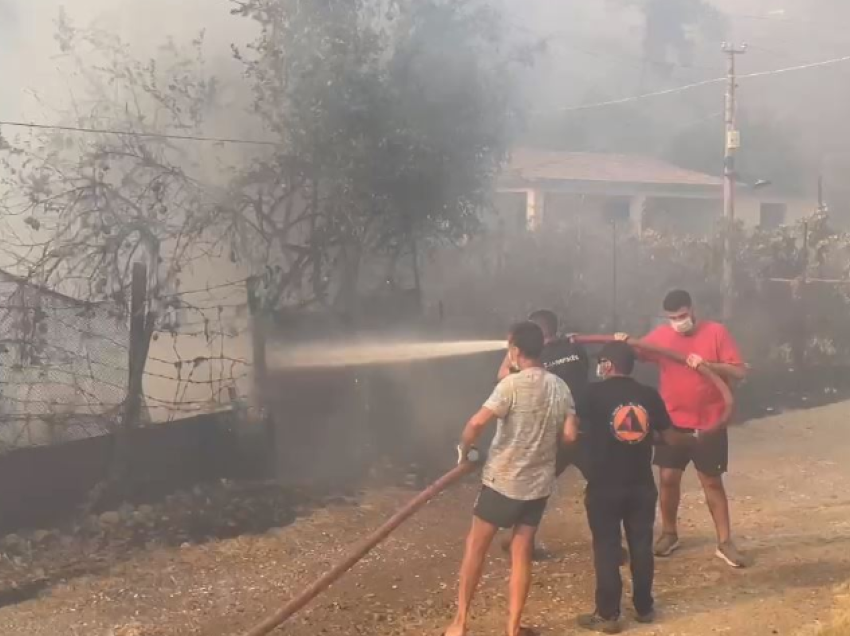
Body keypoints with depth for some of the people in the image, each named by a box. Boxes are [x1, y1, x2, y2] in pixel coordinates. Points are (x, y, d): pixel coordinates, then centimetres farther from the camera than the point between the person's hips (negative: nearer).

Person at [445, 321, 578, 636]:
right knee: (522, 554, 12)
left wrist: (464, 449, -6)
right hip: (539, 483, 5)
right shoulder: (560, 387, 1)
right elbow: (570, 434, 1)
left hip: (502, 480, -5)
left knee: (475, 548, 9)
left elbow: (477, 424, -24)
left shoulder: (512, 384, -17)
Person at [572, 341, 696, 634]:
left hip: (604, 486, -4)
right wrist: (693, 439, 28)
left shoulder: (595, 393, -9)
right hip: (641, 485, 4)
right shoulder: (649, 395, 2)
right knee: (641, 546, 14)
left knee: (606, 548, 3)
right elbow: (669, 436, 9)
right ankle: (644, 607, 24)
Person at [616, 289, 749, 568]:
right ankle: (669, 533, 24)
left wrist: (708, 364, -27)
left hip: (709, 423, -2)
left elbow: (740, 372, -12)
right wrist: (623, 343, -20)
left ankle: (725, 542, 12)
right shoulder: (661, 335, 0)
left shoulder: (716, 332, -8)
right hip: (673, 422, 3)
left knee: (712, 482, 4)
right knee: (668, 478, 6)